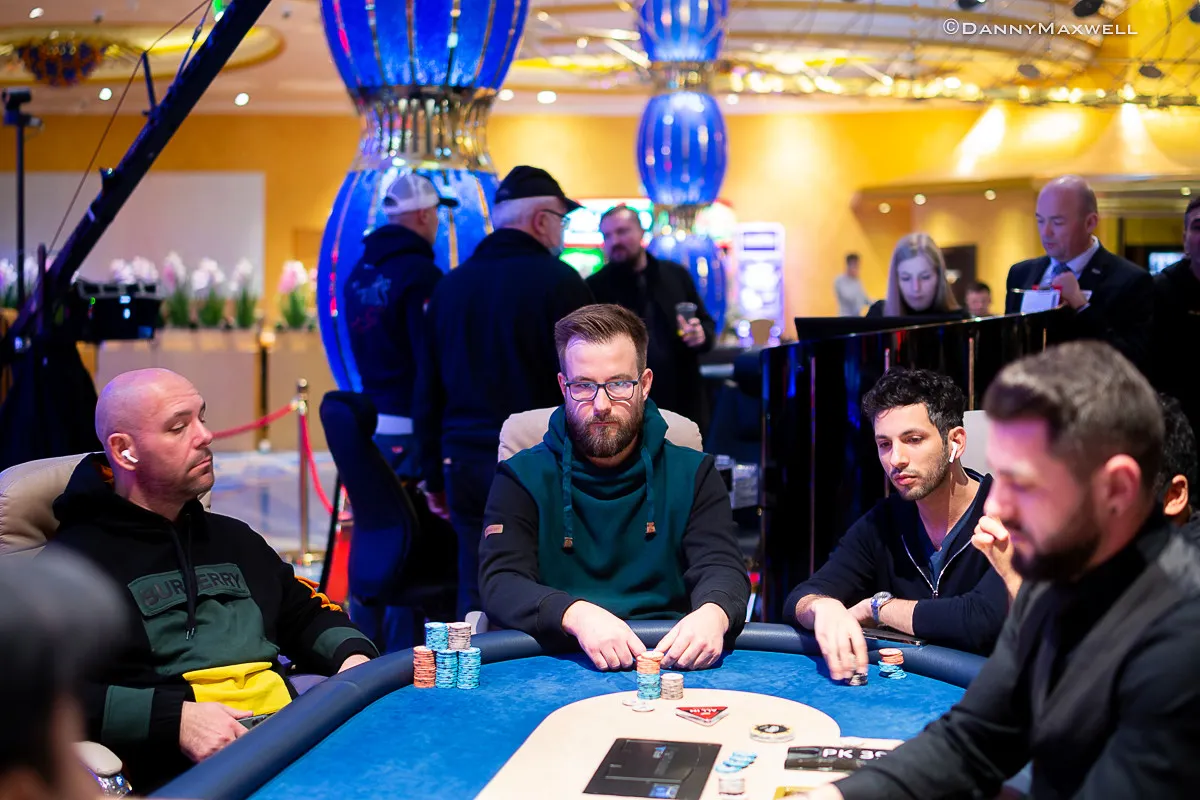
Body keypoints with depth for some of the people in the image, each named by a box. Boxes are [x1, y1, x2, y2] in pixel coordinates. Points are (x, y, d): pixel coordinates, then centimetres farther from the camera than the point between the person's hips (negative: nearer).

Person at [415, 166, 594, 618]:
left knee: (476, 602, 9)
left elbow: (427, 391, 15)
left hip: (465, 465, 5)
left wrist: (434, 476, 20)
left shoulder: (451, 286, 12)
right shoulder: (558, 282, -6)